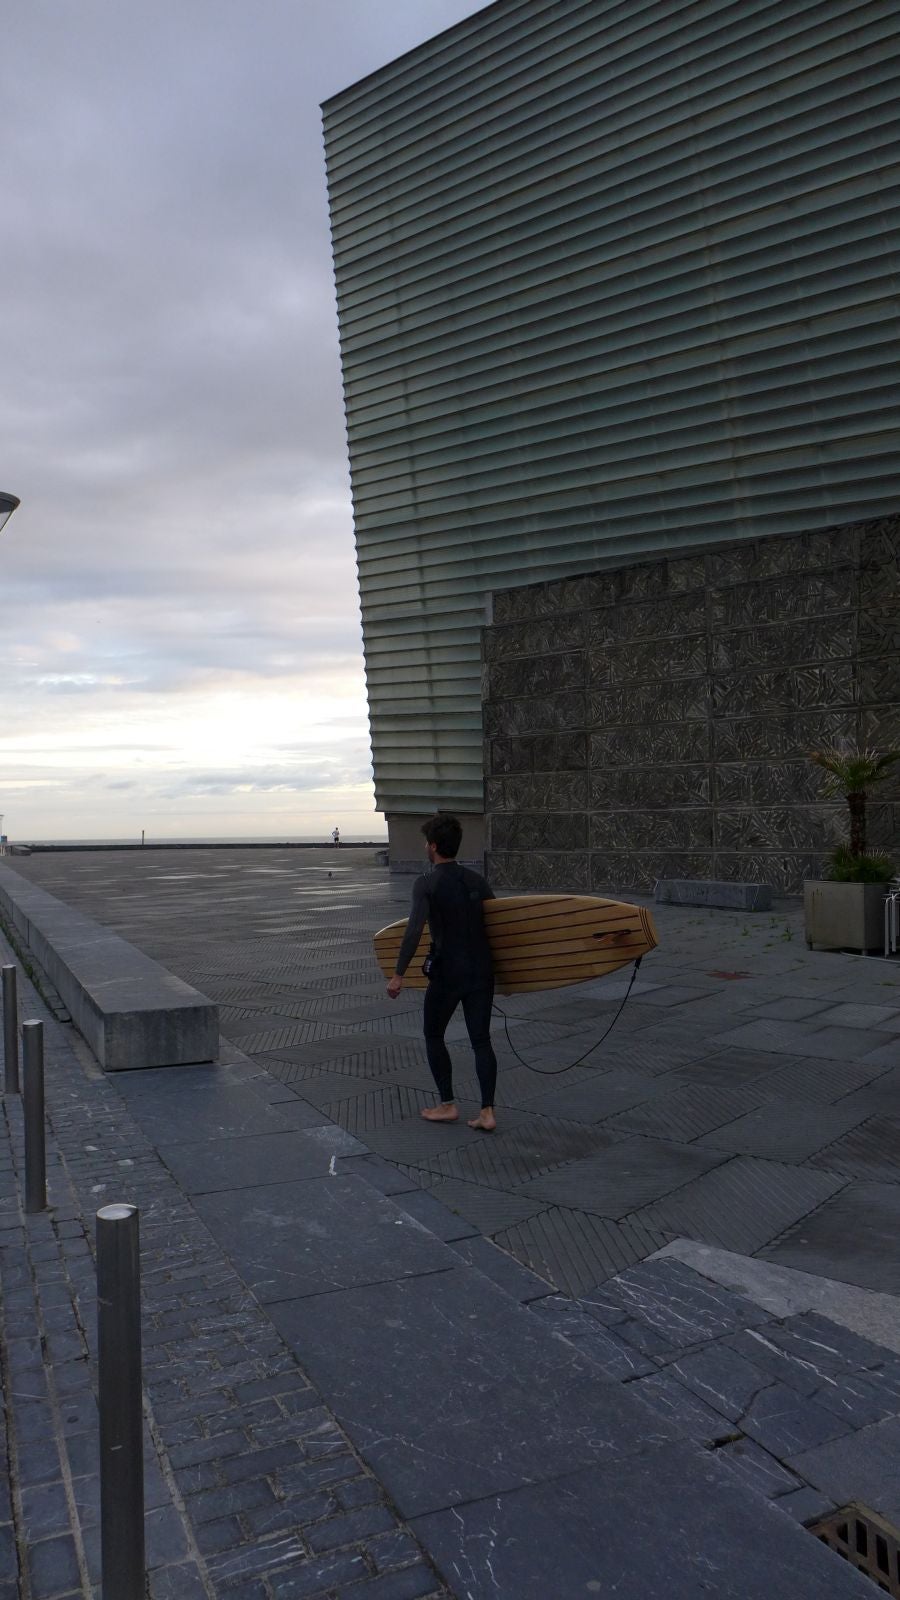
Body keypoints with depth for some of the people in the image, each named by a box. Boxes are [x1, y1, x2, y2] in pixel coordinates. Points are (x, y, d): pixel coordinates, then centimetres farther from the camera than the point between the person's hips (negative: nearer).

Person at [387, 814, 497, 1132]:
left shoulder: (426, 884, -10)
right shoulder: (477, 881, 7)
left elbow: (414, 930, -21)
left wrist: (398, 975, -18)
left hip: (447, 974, -5)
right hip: (482, 971, 5)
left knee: (433, 1036, 15)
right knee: (481, 1040, 8)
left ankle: (447, 1106, 19)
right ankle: (487, 1112, 2)